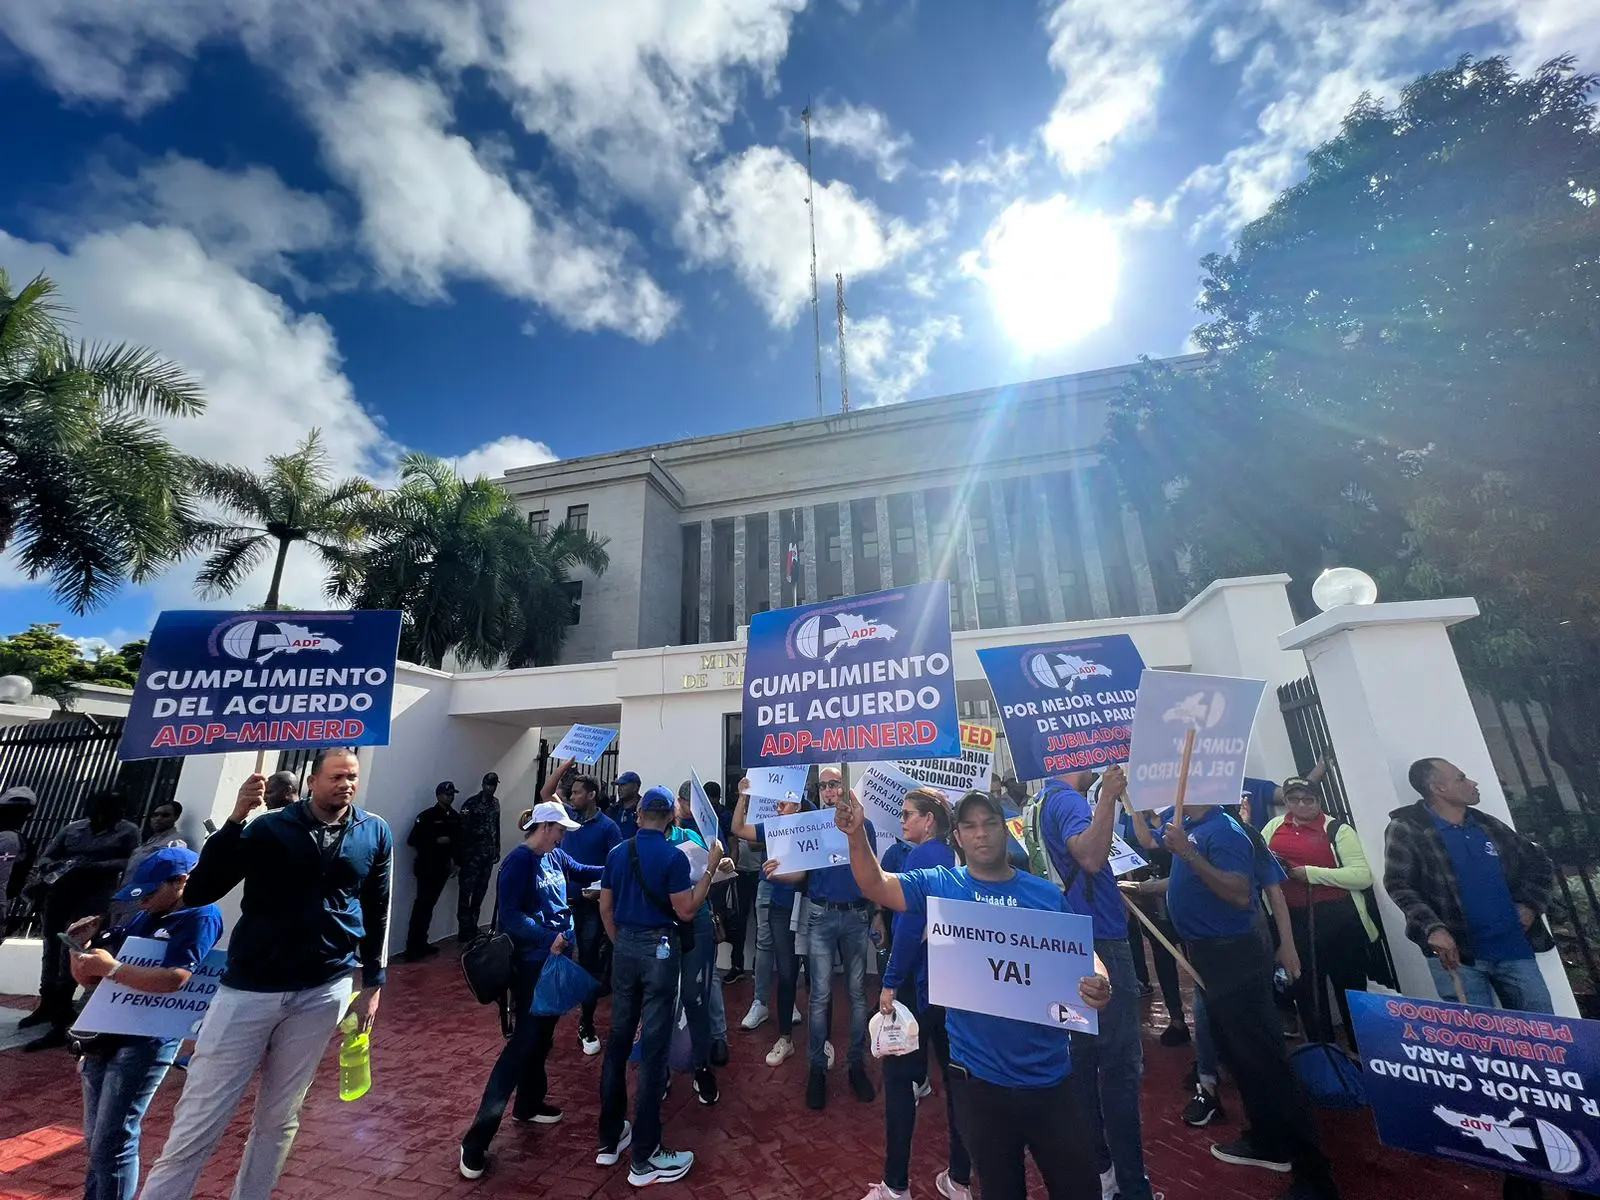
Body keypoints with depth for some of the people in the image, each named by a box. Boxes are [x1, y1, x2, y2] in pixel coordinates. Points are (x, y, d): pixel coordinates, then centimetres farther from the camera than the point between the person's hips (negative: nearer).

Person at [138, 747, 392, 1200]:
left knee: (279, 1119, 15)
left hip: (324, 991, 2)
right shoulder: (270, 827, -7)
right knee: (196, 1124, 4)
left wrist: (372, 983, 8)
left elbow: (376, 913, 7)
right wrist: (235, 819, -23)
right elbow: (198, 892, -12)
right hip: (250, 988, -2)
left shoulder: (375, 834, -1)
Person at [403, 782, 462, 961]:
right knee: (422, 905, -7)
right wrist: (436, 841, -17)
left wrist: (454, 859, 5)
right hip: (427, 867, -5)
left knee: (429, 905, 11)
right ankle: (412, 947, -2)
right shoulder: (427, 815, -10)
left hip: (443, 867, 5)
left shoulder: (455, 817, 7)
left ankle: (421, 943, 19)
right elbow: (412, 840, -14)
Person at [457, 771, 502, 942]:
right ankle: (464, 931, 7)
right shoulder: (471, 803, -11)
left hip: (488, 855, 6)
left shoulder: (495, 803, 9)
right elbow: (462, 831, -12)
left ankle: (473, 927, 23)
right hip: (472, 855, -6)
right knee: (466, 891, -1)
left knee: (481, 891, 12)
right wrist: (459, 857, -13)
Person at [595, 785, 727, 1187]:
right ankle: (645, 1157, 13)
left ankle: (610, 1138, 30)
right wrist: (711, 868, -11)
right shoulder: (674, 856, -16)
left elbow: (605, 907, 8)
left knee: (619, 1039, 17)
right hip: (659, 949, -6)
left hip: (624, 947, 6)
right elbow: (686, 912, -14)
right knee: (653, 1047, 3)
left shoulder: (617, 853, 2)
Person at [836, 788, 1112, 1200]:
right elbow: (875, 886, -17)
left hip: (1050, 1075, 1)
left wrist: (1099, 983, -23)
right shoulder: (941, 886, -8)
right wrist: (858, 835, -35)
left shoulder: (1047, 895, -4)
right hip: (979, 1077, -1)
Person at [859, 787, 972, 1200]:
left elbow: (909, 923, -23)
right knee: (954, 1073, 16)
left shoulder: (920, 856, -16)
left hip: (920, 980, -8)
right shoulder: (952, 856, 7)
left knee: (899, 1076, 5)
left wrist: (890, 982, -17)